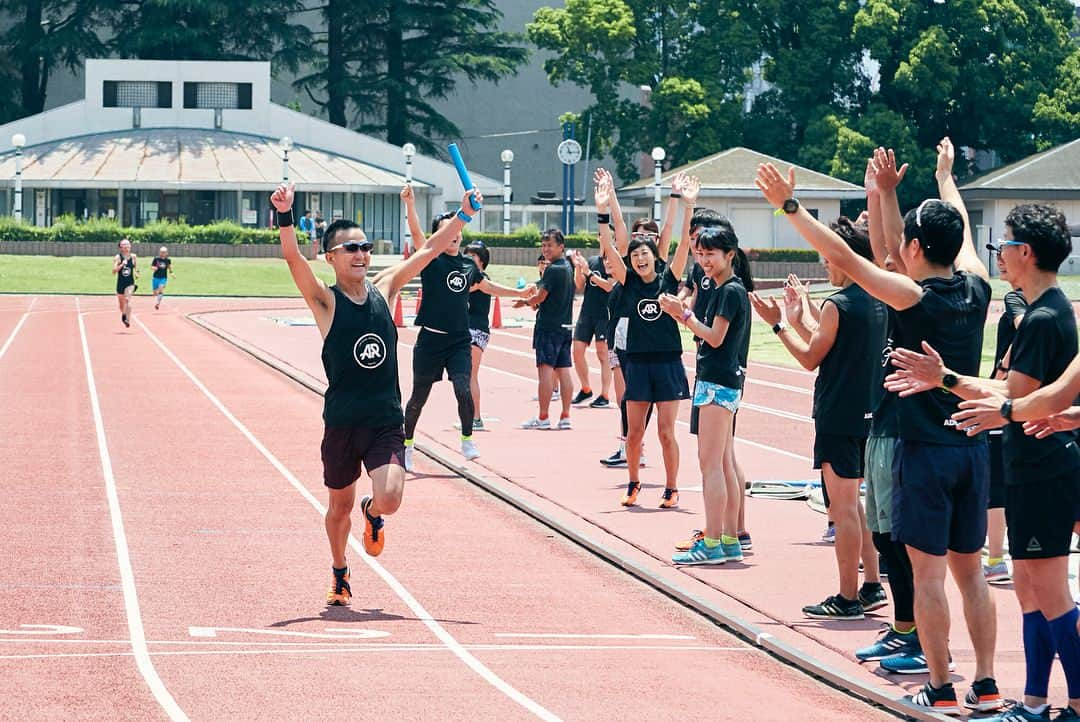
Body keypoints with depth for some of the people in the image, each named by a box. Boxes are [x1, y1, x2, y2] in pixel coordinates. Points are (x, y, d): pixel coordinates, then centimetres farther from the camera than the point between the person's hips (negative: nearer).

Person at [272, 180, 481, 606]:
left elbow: (431, 250, 6)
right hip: (342, 423, -1)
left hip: (386, 422, 2)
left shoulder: (384, 290, 5)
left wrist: (464, 214, -2)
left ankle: (372, 513, 22)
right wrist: (285, 215, -37)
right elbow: (292, 258, -22)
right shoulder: (326, 302, -6)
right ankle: (340, 574, 40)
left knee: (389, 500, -17)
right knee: (340, 507, 13)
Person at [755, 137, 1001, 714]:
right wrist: (946, 177, 39)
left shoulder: (913, 296, -14)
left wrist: (790, 206, -10)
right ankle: (986, 685, 12)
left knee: (927, 571, 0)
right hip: (972, 449, 6)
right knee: (970, 569, 12)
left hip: (926, 450, -6)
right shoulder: (976, 289, 3)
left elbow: (844, 257, -17)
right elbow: (961, 229, 22)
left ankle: (941, 689, 2)